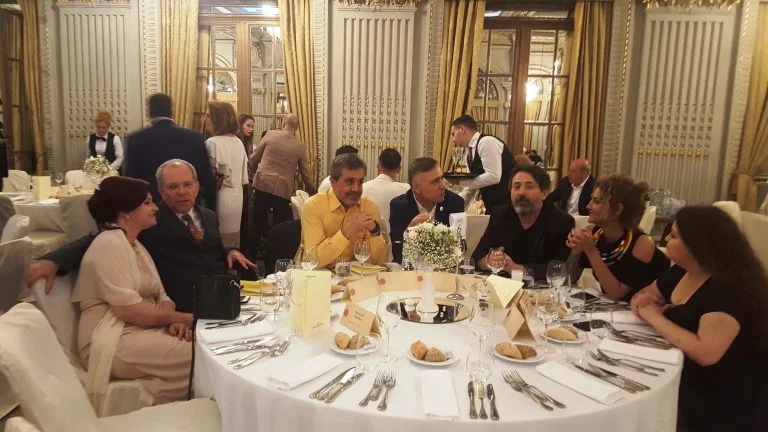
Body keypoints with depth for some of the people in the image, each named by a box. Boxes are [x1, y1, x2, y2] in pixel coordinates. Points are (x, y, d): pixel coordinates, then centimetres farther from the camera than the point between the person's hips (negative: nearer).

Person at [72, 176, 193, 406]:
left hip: (146, 331, 9)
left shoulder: (136, 246, 18)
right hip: (116, 343, -9)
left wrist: (174, 322, -10)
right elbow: (128, 309, -21)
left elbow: (161, 297, 11)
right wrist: (183, 318, -14)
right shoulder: (109, 244, -12)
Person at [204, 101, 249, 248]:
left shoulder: (212, 143, -15)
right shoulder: (238, 142, 7)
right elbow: (244, 178, 9)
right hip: (236, 198, 7)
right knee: (233, 248, 15)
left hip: (220, 200, -7)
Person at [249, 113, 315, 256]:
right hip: (283, 190, -1)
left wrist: (260, 165, 31)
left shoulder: (270, 134, 1)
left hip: (263, 185, 1)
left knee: (258, 224, 14)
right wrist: (312, 191, 24)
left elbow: (253, 159, 8)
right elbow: (305, 174, 8)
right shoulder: (301, 146, 1)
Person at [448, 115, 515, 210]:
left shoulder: (486, 142, -16)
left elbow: (493, 177, -25)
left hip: (507, 201, -9)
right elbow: (473, 183, 14)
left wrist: (460, 181, -19)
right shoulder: (471, 152, 10)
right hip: (492, 203, 9)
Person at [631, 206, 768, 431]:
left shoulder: (728, 289, -24)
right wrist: (644, 301, -7)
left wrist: (655, 317, -24)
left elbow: (706, 353, -36)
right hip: (682, 381, 7)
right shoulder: (681, 272, 1)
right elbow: (645, 294, 17)